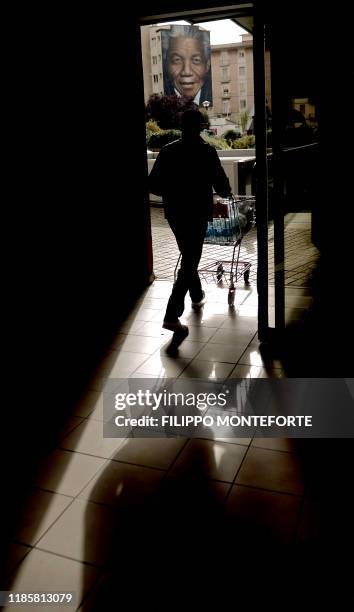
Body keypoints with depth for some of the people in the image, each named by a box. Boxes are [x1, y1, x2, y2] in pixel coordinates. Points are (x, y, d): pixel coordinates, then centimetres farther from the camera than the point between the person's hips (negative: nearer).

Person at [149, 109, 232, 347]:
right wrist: (226, 193, 15)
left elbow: (153, 184, 2)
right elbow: (221, 185, -7)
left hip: (173, 212, 5)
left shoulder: (167, 151, 2)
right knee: (190, 262, -4)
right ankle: (172, 315, -14)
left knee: (189, 257, 24)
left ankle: (197, 296, 41)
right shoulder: (207, 151, -8)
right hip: (197, 213, -5)